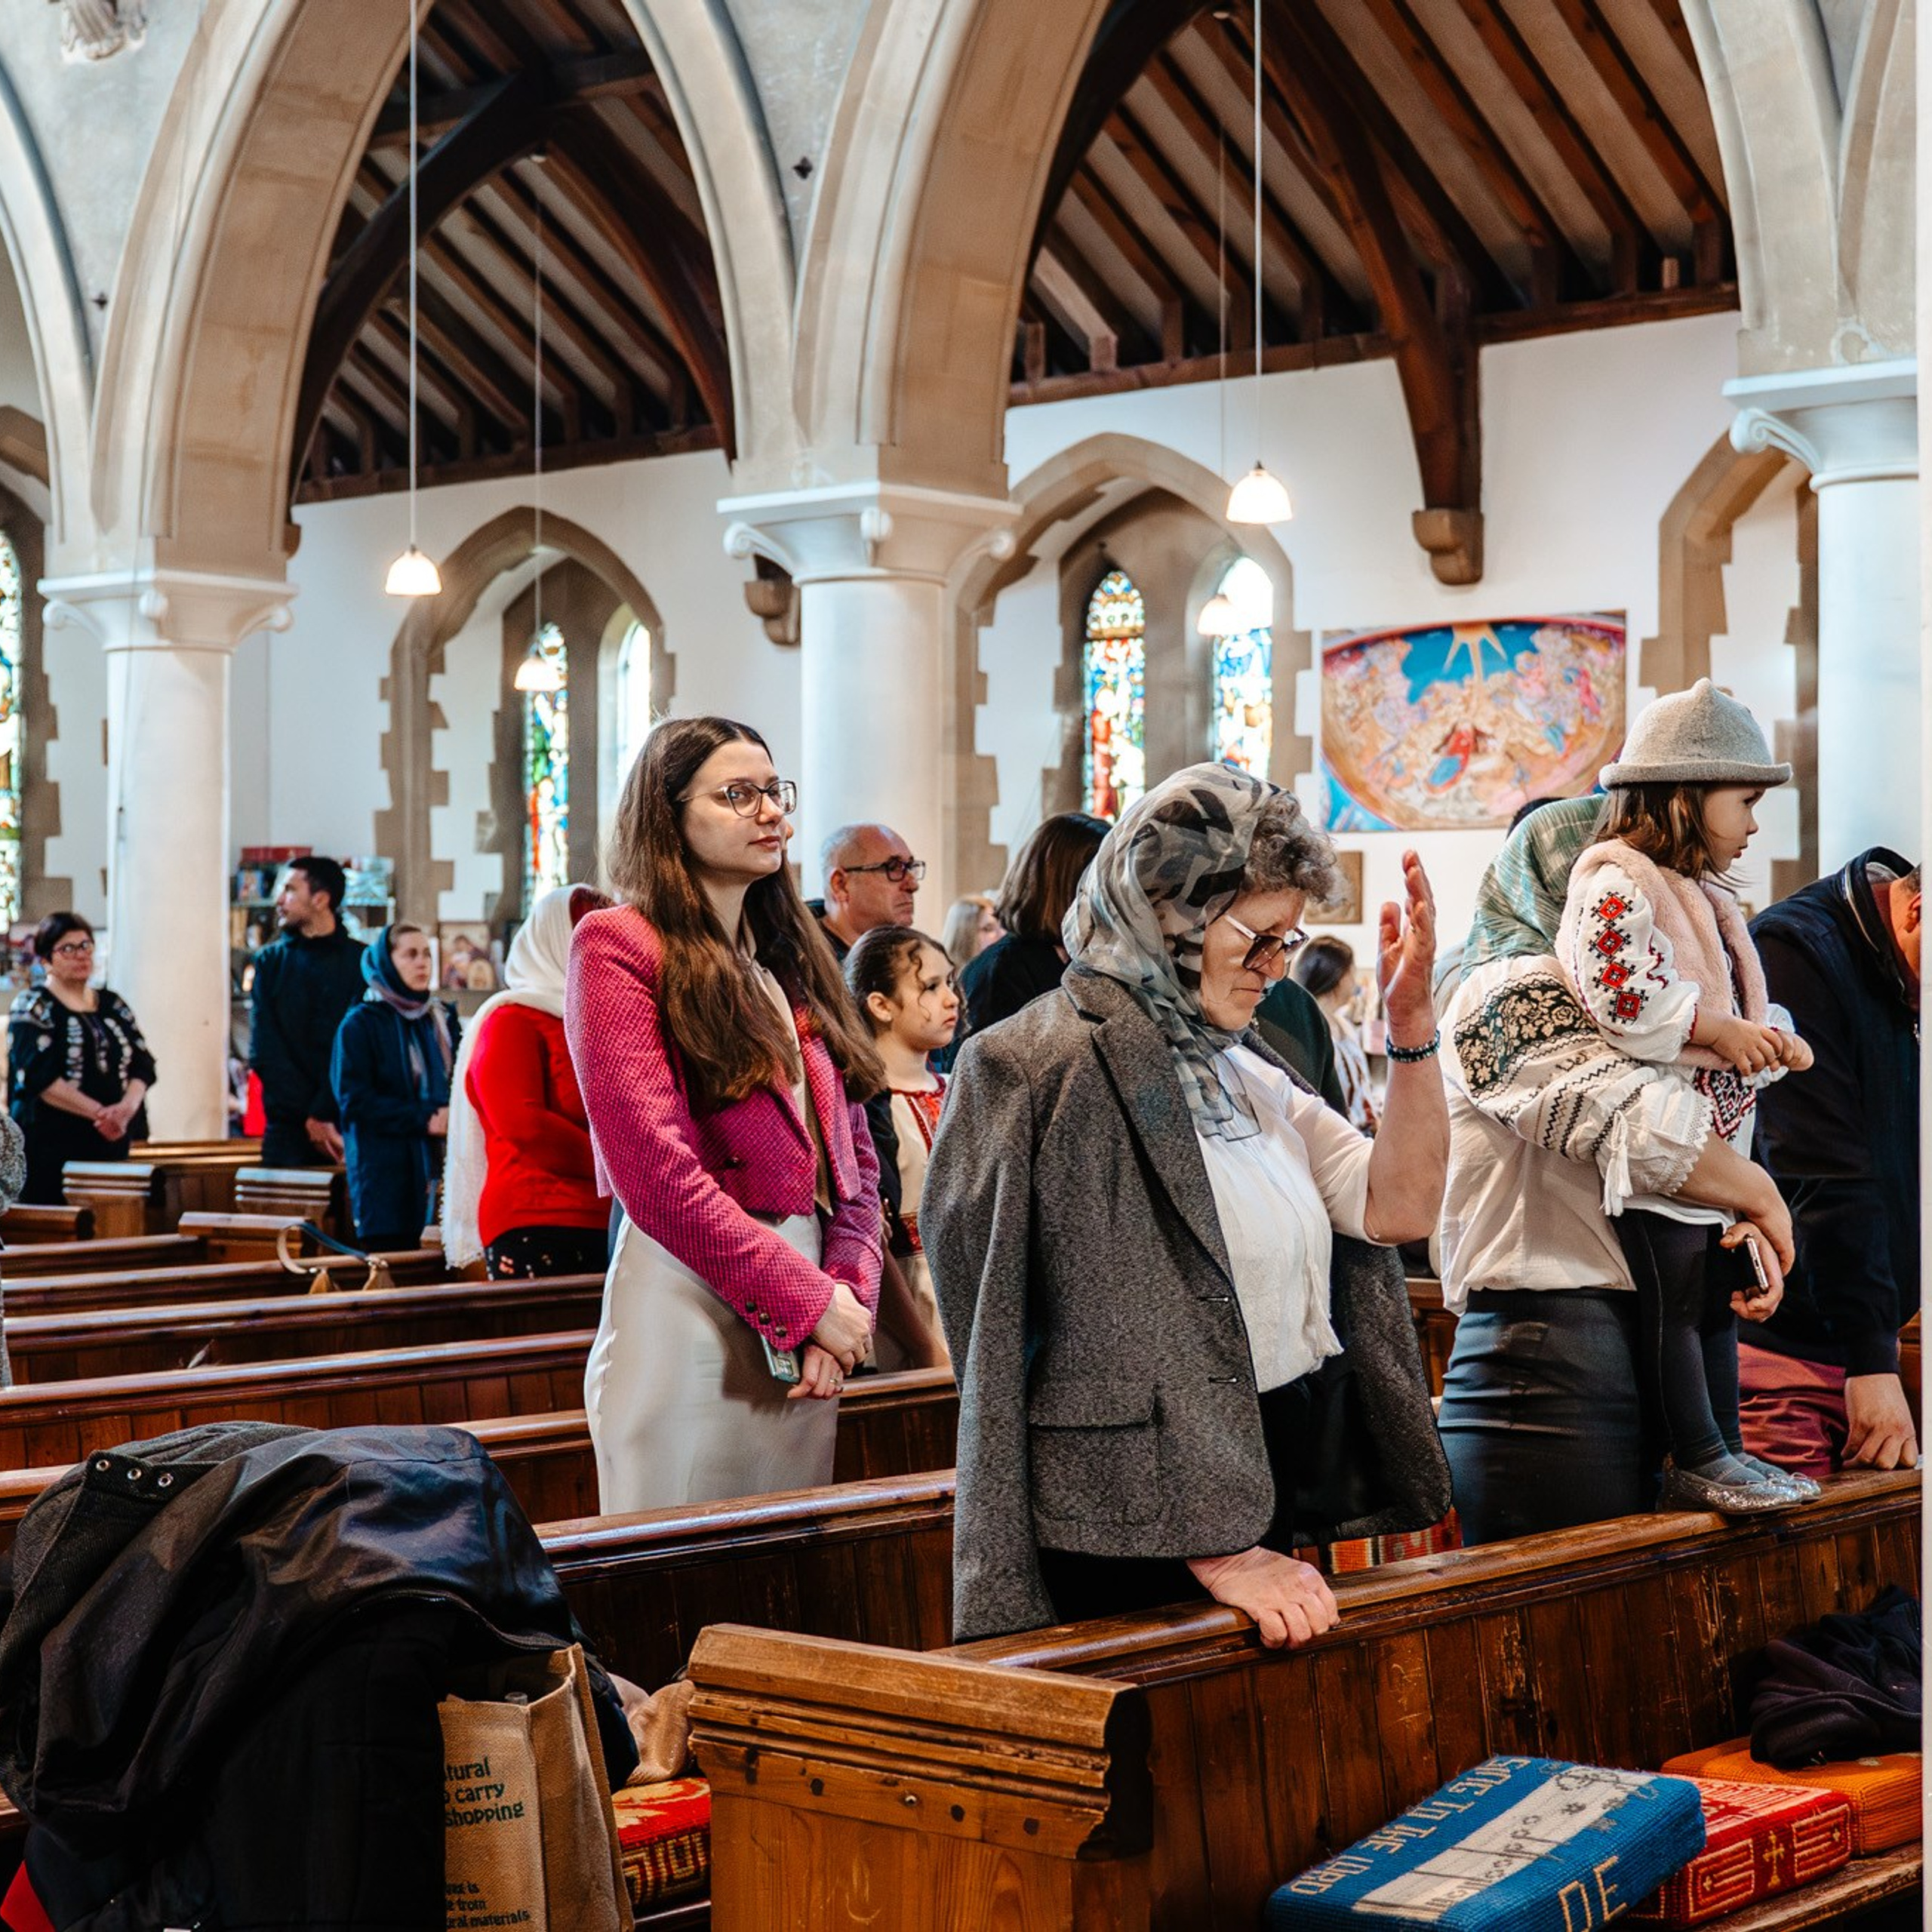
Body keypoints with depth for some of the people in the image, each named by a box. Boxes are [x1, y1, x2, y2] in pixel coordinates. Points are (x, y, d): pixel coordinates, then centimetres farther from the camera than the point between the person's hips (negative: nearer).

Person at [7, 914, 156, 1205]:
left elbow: (143, 1065, 7)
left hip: (112, 1143, 5)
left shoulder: (113, 1005, 15)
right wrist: (100, 1112, -19)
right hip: (50, 1149, -5)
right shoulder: (33, 1008, 1)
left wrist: (127, 1108, -14)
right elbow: (38, 1077, -12)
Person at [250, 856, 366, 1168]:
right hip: (287, 1128, 2)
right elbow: (264, 1051, 1)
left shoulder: (361, 961, 3)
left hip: (348, 1125, -2)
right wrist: (310, 1118, -9)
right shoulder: (271, 961, 11)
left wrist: (323, 1112, -14)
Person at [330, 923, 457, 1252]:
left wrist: (451, 1115, -3)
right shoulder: (360, 1025, -1)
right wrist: (423, 1120, -16)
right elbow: (354, 1099, -9)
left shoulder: (441, 1020, 15)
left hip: (437, 1169, 5)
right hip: (385, 1174, -5)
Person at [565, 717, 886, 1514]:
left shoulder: (794, 957, 18)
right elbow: (654, 1170, -13)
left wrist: (847, 1294, -3)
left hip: (809, 1318, 6)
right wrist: (809, 1300, -12)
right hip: (690, 1299, -6)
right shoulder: (618, 945, -4)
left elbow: (852, 1156, 13)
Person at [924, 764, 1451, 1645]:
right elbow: (1124, 1342, -20)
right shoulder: (1073, 1069, -15)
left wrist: (1411, 1022, -3)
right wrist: (1219, 1548, -23)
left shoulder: (1239, 1068, 12)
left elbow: (1400, 1206, 7)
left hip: (1270, 1489, 8)